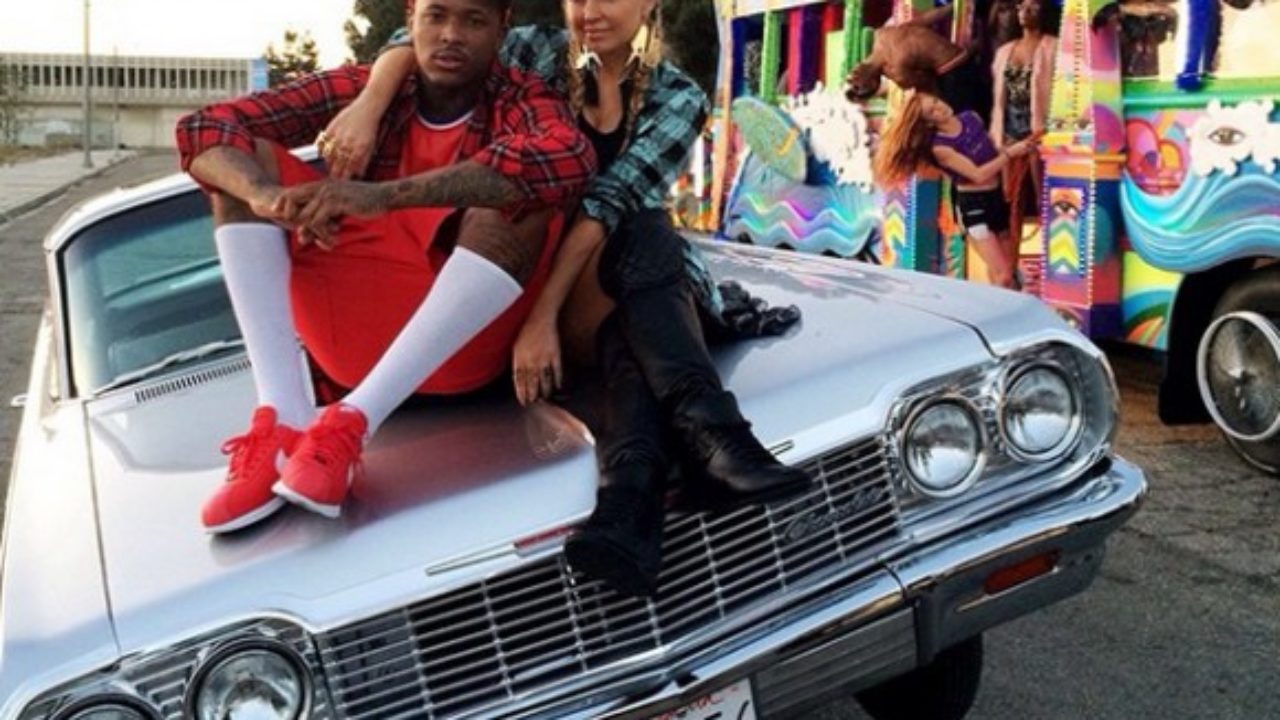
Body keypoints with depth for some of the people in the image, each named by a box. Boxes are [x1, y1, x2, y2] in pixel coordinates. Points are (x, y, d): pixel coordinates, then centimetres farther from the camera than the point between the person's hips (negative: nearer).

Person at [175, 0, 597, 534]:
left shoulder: (520, 102, -3)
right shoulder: (362, 90, 6)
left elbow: (570, 159, -29)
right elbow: (204, 128, -2)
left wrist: (383, 196, -39)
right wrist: (268, 196, -28)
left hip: (461, 345, -3)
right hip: (357, 336, 3)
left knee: (520, 197, -27)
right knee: (240, 160, -8)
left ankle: (349, 424, -35)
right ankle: (283, 419, -27)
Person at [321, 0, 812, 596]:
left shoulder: (678, 98, -3)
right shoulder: (541, 55, 2)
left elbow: (611, 202, -18)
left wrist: (543, 314, -30)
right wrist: (368, 106, -27)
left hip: (629, 280, 1)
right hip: (529, 271, 0)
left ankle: (631, 488, -58)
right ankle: (711, 433, -54)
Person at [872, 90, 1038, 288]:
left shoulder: (971, 118, 3)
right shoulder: (940, 147, -14)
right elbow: (979, 175, -20)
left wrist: (1019, 146, 4)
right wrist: (1010, 153, -19)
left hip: (997, 197, 6)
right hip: (973, 205, -6)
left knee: (997, 270, 11)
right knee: (1003, 275, -11)